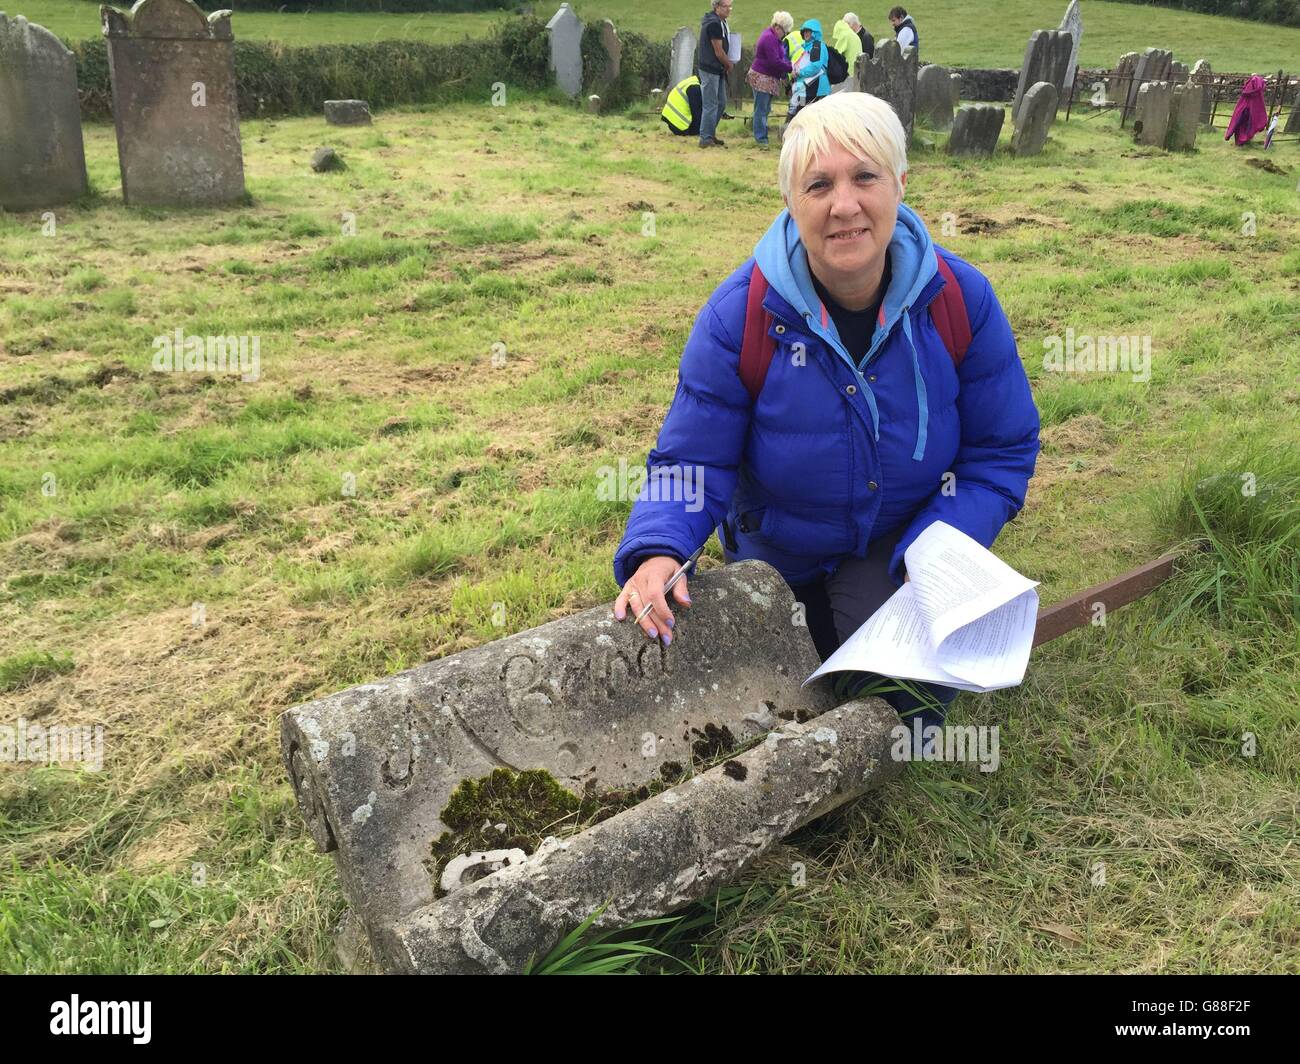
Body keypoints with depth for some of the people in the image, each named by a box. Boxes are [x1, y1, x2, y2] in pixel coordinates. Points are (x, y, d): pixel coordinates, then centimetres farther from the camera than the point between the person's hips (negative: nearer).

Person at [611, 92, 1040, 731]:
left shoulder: (963, 300, -18)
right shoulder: (738, 315, -23)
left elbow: (1003, 450, -9)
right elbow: (691, 462, -18)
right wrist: (655, 552, -40)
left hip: (902, 544, 0)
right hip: (776, 551, 1)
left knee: (905, 700, -26)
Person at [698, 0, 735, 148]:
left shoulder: (719, 21, 12)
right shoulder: (714, 24, -19)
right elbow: (718, 52, -17)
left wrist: (727, 63, 7)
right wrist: (729, 64, -1)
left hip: (717, 70, 10)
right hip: (710, 71, -10)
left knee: (721, 103, 16)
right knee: (711, 105, -5)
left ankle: (710, 134, 25)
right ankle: (706, 139, 2)